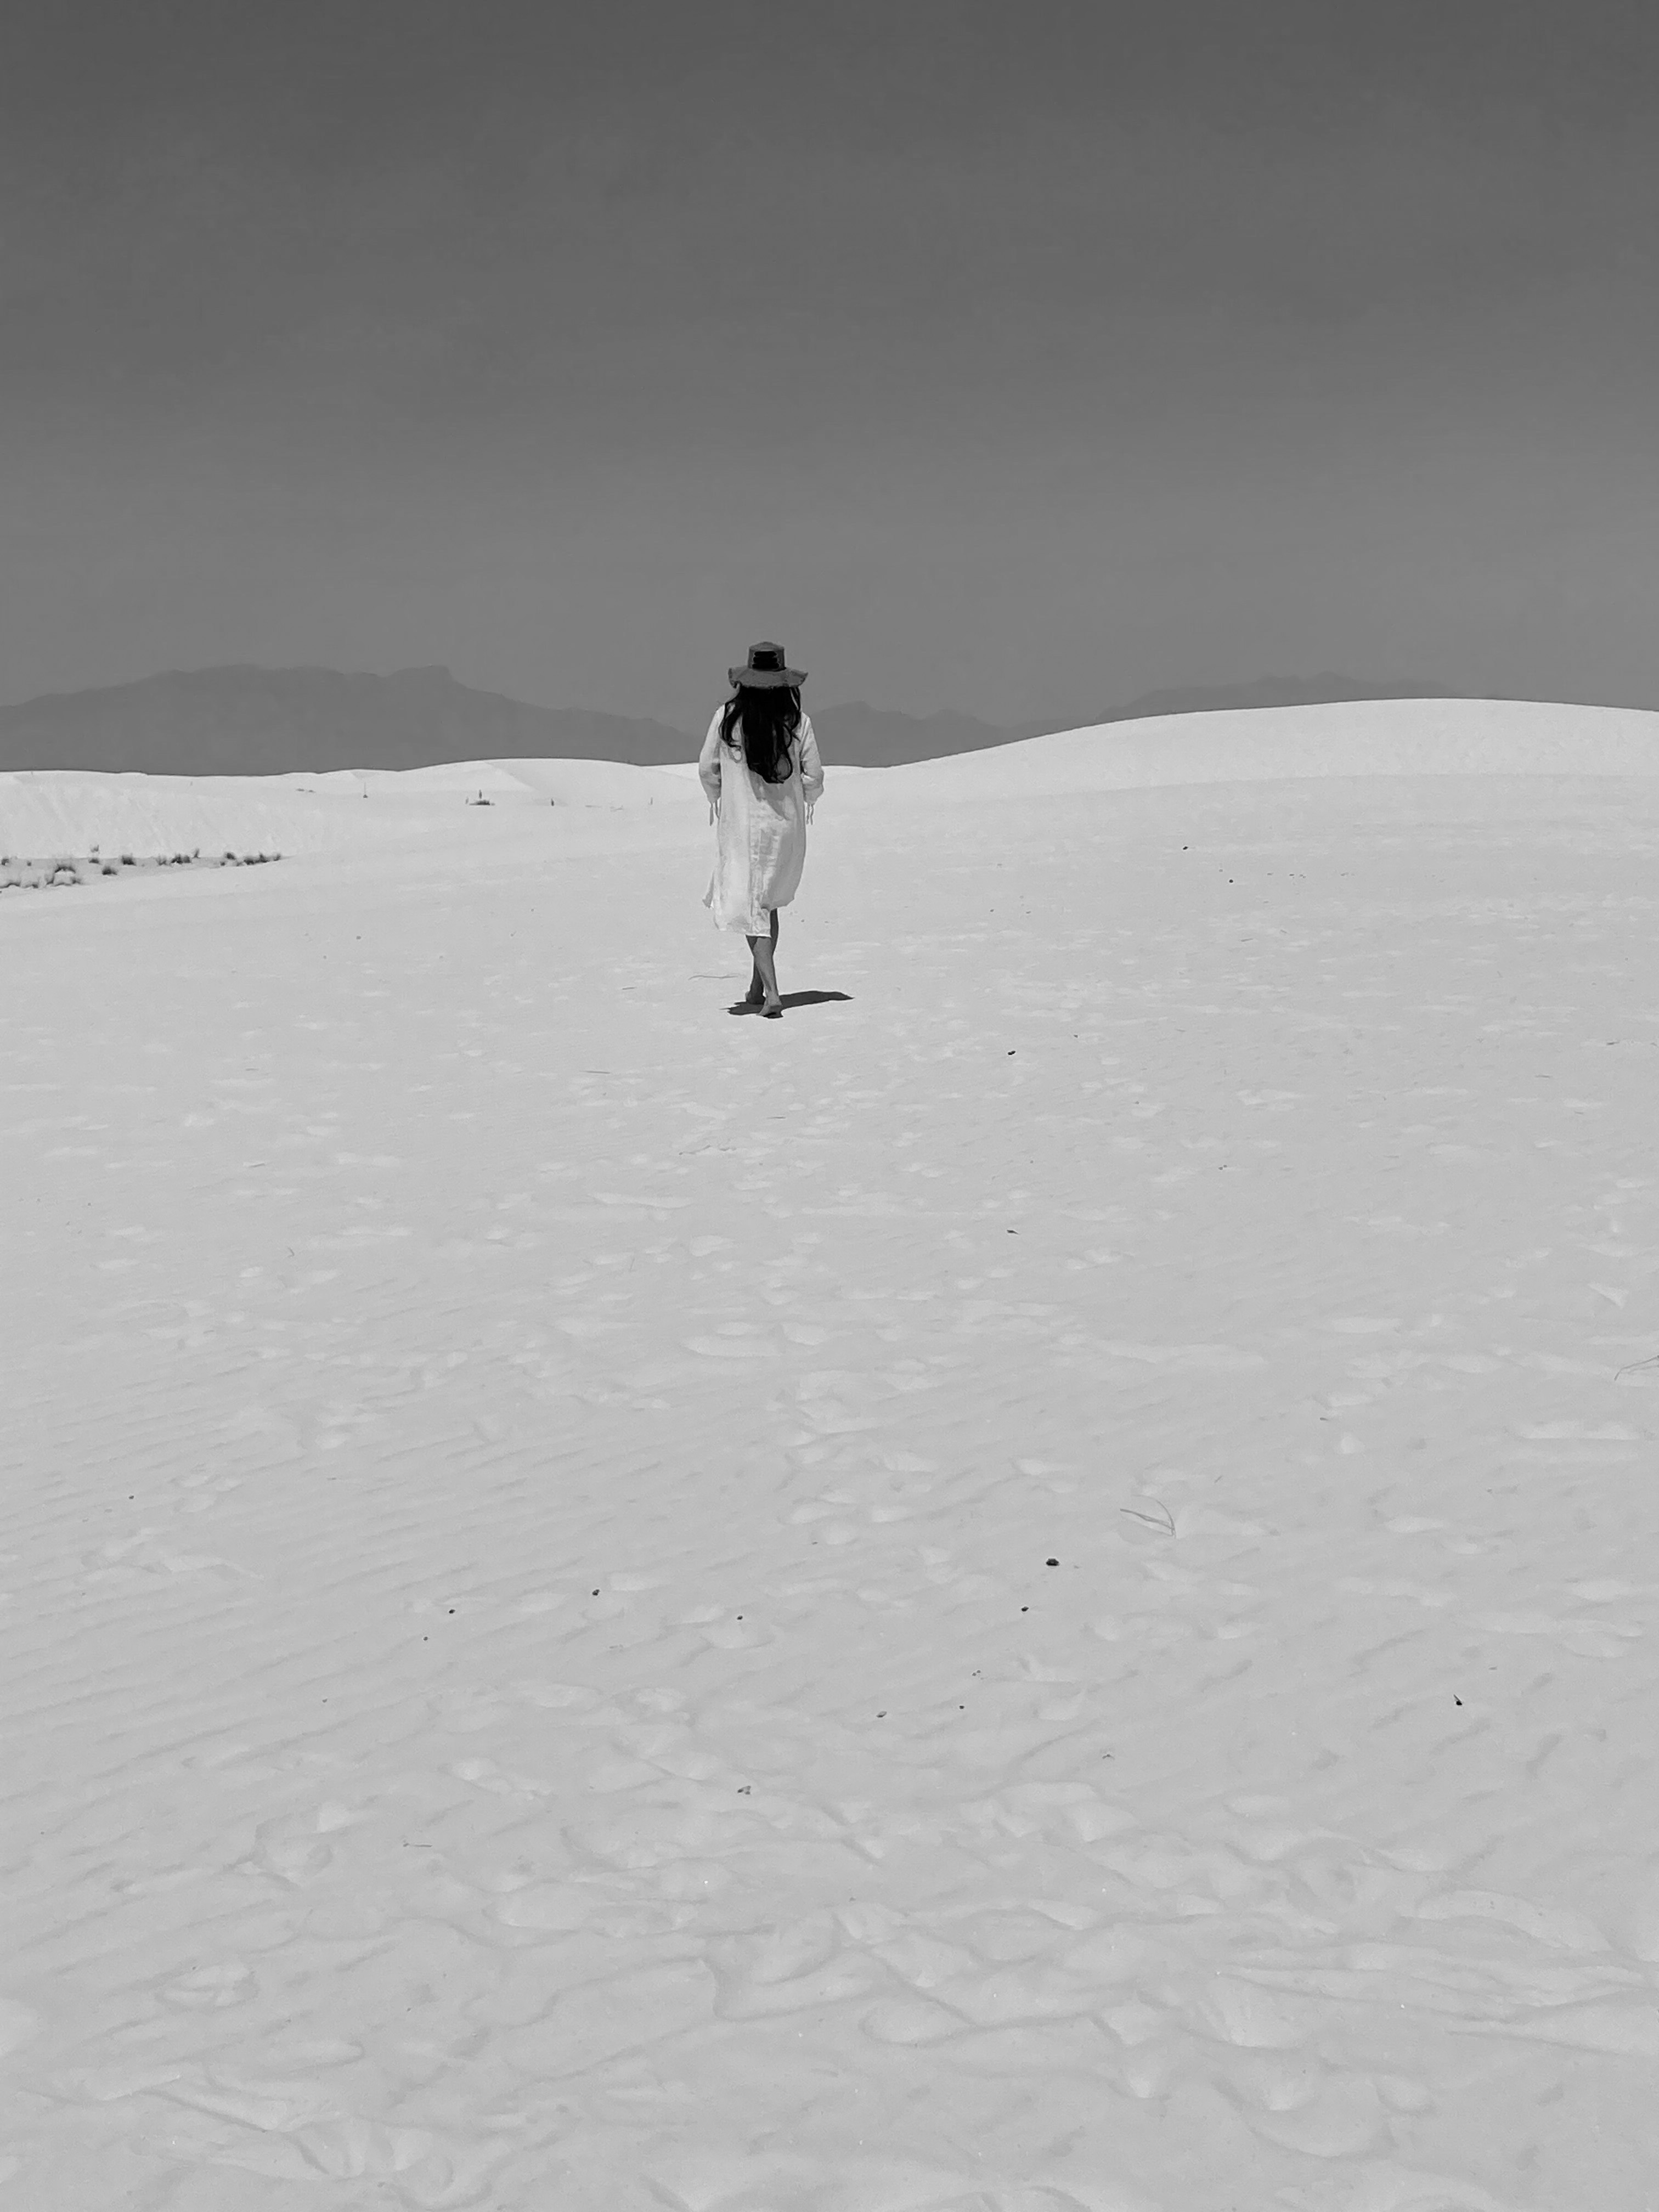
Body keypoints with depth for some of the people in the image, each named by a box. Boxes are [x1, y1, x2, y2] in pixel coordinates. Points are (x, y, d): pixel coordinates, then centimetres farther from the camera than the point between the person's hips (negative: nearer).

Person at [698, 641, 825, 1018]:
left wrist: (716, 797, 21)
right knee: (769, 901, 20)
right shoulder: (798, 722, -8)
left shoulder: (727, 718, -8)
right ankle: (757, 986, 26)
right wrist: (808, 799, 18)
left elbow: (707, 767, 1)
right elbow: (814, 777, -4)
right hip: (786, 824, 2)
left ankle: (772, 992, -15)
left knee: (752, 905, -1)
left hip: (741, 823, -2)